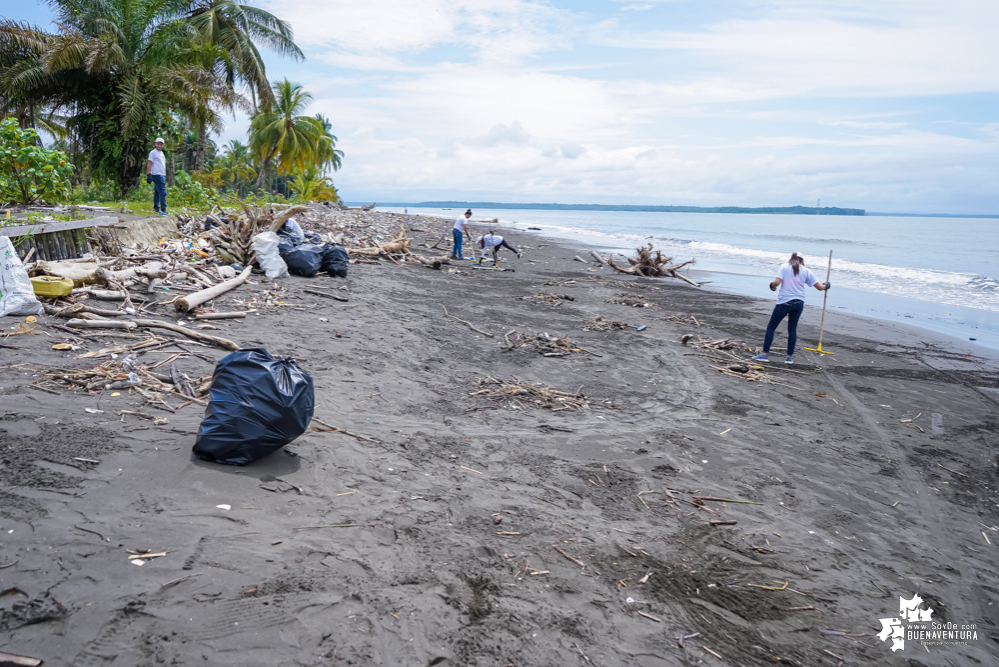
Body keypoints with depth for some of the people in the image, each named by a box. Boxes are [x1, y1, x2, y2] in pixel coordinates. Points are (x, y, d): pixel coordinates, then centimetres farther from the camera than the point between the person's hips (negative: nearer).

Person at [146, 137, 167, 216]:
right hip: (157, 175, -8)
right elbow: (149, 164, -9)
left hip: (162, 175, 8)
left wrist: (165, 176, 23)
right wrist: (148, 175, -17)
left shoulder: (162, 153, 21)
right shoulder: (153, 153, -5)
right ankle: (163, 210, -16)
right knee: (162, 192, -14)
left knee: (157, 192, 13)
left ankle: (156, 208, 19)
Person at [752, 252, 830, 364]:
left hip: (784, 302, -3)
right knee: (792, 329, 14)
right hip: (799, 303, 4)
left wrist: (772, 286, 7)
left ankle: (765, 354, 2)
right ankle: (790, 356, 15)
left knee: (771, 327, 5)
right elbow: (819, 287, 13)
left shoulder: (784, 267, -1)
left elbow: (777, 282, -14)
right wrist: (826, 286, 34)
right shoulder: (806, 271, 8)